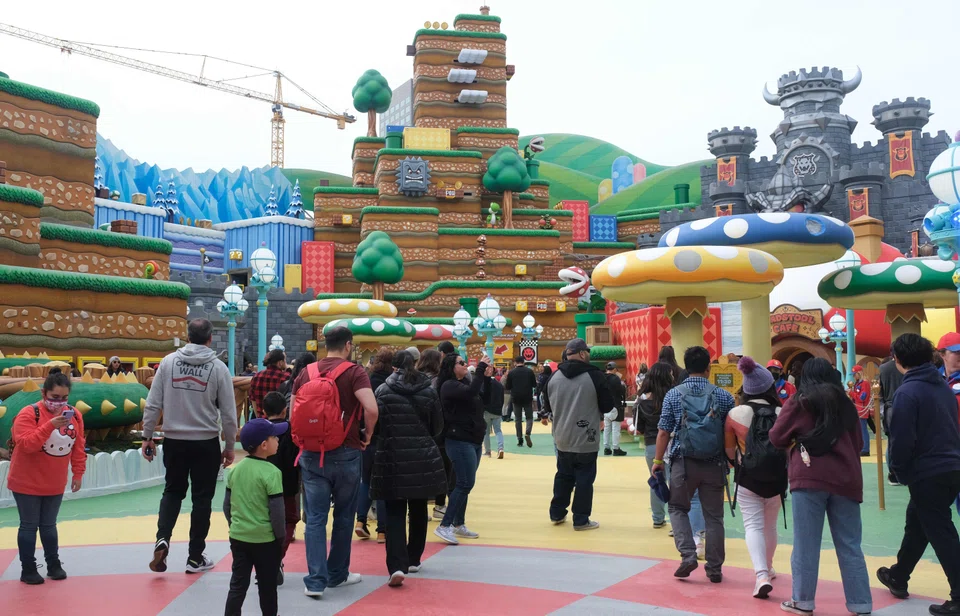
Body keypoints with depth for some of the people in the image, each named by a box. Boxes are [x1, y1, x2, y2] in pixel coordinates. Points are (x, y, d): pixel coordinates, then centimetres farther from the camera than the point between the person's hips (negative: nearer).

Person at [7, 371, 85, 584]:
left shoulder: (74, 415, -2)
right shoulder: (28, 414, -18)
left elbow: (78, 447, 5)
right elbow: (26, 444, -29)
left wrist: (78, 473, 4)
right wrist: (50, 425, -37)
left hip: (55, 484, 4)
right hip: (27, 483, -4)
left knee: (49, 525, 15)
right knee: (29, 525, 5)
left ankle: (54, 565, 26)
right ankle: (28, 570, 16)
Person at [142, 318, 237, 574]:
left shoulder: (168, 361, -2)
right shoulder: (218, 367, -7)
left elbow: (153, 404, -3)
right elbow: (228, 413, -5)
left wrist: (147, 436, 8)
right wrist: (229, 446, 6)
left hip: (174, 441, 2)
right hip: (206, 443, -2)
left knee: (173, 491, 21)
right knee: (202, 498, 10)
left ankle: (162, 538, -1)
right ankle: (195, 557, 16)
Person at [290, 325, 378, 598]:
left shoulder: (306, 373, 6)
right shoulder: (354, 372, -8)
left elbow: (293, 412, 7)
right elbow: (371, 409, -22)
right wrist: (367, 436, -6)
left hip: (312, 454, 3)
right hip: (345, 454, -3)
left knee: (315, 518, 6)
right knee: (343, 517, 13)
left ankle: (315, 580, 1)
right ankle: (337, 574, 25)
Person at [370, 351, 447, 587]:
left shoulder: (383, 391, -4)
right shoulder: (429, 391, 1)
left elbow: (374, 423, -2)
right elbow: (438, 427, 7)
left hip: (393, 458, -2)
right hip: (423, 457, 2)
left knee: (394, 512, 1)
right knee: (418, 510, 17)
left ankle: (397, 565, -12)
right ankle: (413, 559, 27)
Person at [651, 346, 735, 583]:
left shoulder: (674, 394, -2)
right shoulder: (723, 396, -1)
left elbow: (663, 432, -3)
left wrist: (658, 460, 6)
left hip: (683, 463, -1)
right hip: (714, 465, 1)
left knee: (678, 508, 17)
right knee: (714, 516, 10)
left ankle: (688, 554, 0)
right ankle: (714, 569, 15)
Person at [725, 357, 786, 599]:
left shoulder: (735, 414, -7)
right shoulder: (782, 414, -6)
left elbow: (729, 449, 6)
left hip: (748, 479, -2)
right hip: (777, 480, 2)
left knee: (753, 525, 0)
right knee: (770, 526, 20)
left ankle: (761, 575, -18)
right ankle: (768, 568, 38)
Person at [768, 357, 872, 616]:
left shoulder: (799, 402, 2)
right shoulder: (845, 403, 13)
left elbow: (777, 438, 5)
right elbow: (858, 443, 21)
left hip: (809, 477, -3)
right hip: (845, 478, 3)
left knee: (806, 543, 3)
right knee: (849, 546, 9)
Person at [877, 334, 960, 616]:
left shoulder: (908, 391, -16)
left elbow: (902, 439, -18)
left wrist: (899, 471, -2)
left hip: (927, 473, -9)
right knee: (916, 523, 22)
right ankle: (898, 577, 37)